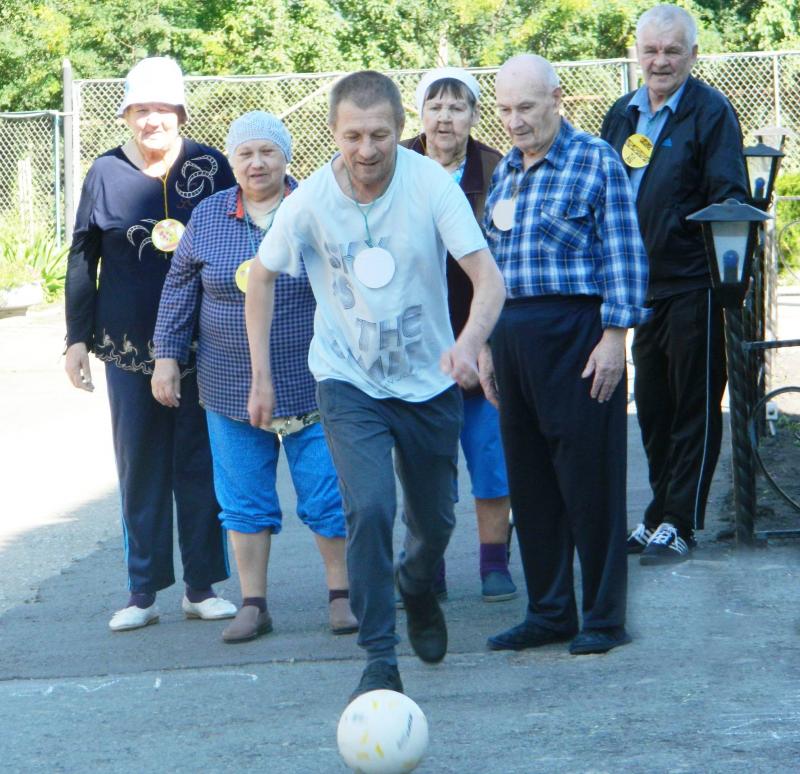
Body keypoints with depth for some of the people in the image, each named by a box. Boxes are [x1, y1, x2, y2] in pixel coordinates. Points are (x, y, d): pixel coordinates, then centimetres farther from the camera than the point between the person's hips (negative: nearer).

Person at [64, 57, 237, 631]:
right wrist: (78, 338, 4)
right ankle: (143, 591, 10)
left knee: (200, 465, 4)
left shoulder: (211, 168, 0)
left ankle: (202, 586, 13)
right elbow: (82, 261, 7)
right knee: (140, 469, 4)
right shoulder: (106, 174, 2)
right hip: (129, 347, 0)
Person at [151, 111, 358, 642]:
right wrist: (167, 356, 5)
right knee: (244, 501, 5)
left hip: (312, 389, -2)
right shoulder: (208, 217, 4)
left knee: (327, 494, 0)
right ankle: (253, 605, 13)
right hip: (232, 389, 2)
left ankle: (342, 595, 13)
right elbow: (179, 289, 10)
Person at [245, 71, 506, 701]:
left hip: (429, 382, 1)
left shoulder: (431, 184, -18)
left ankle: (419, 591, 49)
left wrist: (471, 340, -43)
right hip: (349, 383, -1)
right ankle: (379, 660, -11)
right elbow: (262, 277, 3)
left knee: (435, 523, 14)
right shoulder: (312, 201, -14)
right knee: (370, 509, -21)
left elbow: (488, 277, -23)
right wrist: (261, 376, 3)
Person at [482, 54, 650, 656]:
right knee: (529, 481, 8)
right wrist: (486, 346, 16)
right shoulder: (506, 171, 15)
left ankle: (604, 617, 5)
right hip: (514, 334, 7)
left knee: (589, 479, -3)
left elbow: (624, 256, -8)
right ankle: (549, 612, 17)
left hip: (575, 331, -6)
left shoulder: (596, 161, -4)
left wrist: (614, 336, -14)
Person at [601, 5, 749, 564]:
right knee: (652, 406, 13)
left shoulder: (711, 112, -7)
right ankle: (661, 515, 23)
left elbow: (730, 198, -10)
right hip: (642, 283, 7)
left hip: (693, 284, -7)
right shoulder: (622, 116, 12)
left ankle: (679, 525, 2)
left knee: (694, 406, -1)